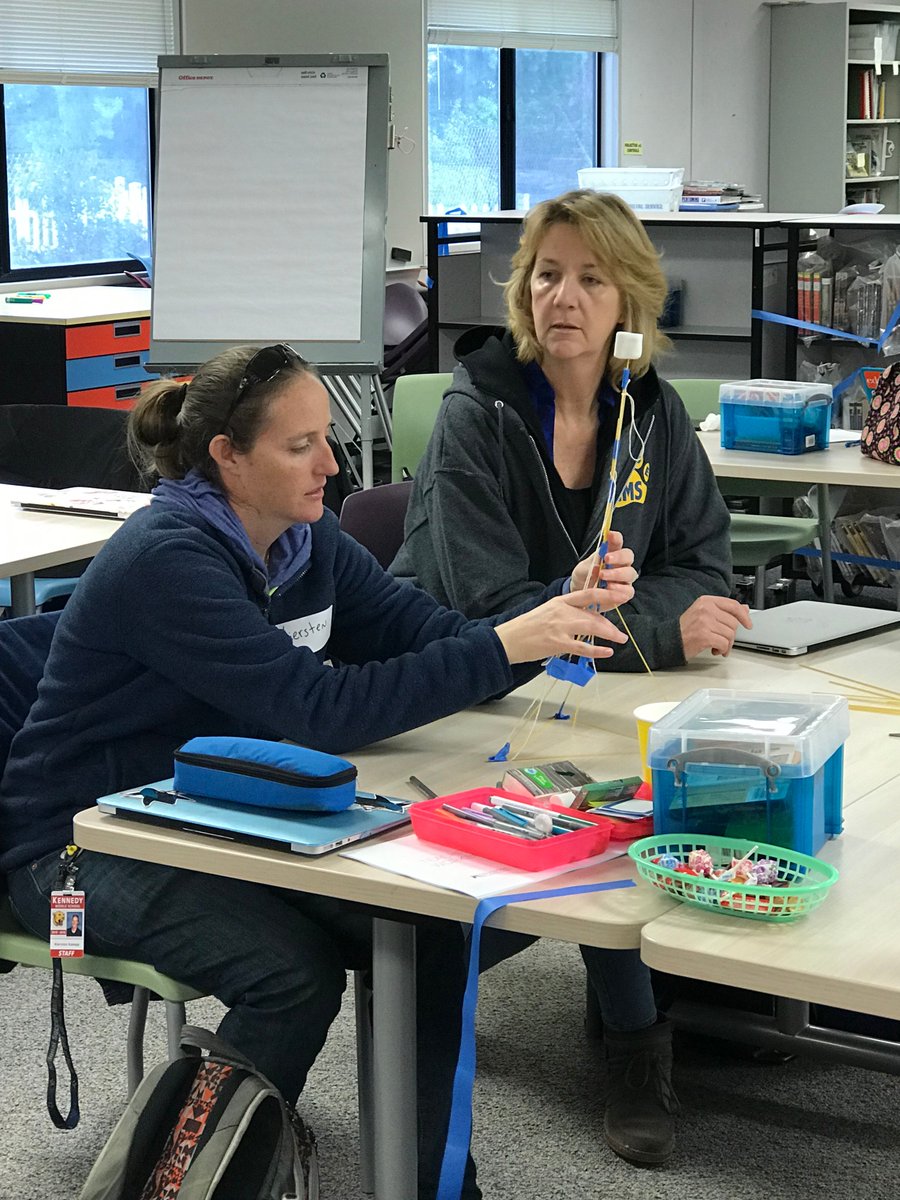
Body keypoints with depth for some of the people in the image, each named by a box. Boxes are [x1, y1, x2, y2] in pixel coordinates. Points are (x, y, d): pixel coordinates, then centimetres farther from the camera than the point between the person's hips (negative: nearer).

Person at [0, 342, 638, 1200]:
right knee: (296, 970, -27)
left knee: (430, 930, -13)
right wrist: (504, 648, -34)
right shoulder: (167, 559, -25)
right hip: (87, 845, -7)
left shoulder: (307, 540, 1)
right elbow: (319, 709, -32)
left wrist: (561, 611, -21)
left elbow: (433, 635, -3)